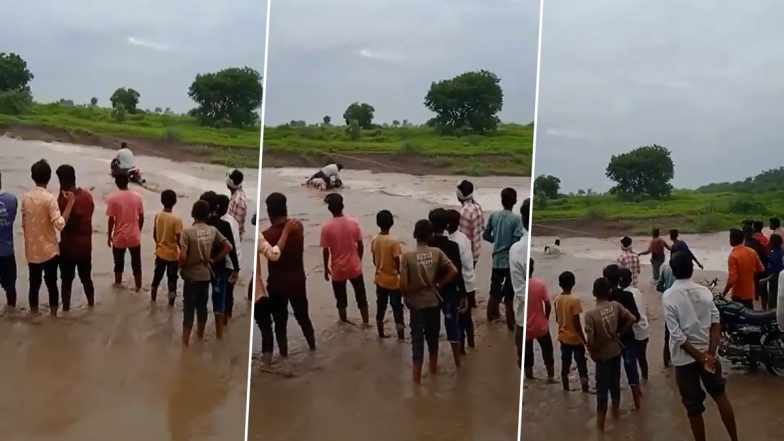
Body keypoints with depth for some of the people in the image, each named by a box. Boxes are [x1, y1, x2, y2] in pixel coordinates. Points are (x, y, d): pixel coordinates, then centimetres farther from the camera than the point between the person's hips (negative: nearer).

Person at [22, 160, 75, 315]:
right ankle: (53, 315, 14)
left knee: (34, 284, 13)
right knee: (51, 283, 7)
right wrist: (70, 202, -20)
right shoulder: (49, 198, -17)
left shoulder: (25, 197, 1)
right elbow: (60, 224, -23)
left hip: (31, 251, 4)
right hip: (49, 250, -4)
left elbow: (24, 224, 9)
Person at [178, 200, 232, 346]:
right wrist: (213, 260, 5)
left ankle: (185, 341, 9)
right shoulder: (213, 231, -2)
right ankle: (200, 336, 30)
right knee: (202, 306, 17)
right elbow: (228, 247, 0)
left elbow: (182, 256, -21)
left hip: (191, 276, -4)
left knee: (189, 308, 3)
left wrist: (182, 268, -2)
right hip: (206, 275, 4)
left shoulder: (188, 231, -16)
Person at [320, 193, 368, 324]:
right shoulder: (354, 223, -9)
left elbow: (326, 251, -10)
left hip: (338, 269, -2)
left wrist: (326, 268, 4)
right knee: (361, 297, 17)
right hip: (355, 267, 2)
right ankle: (366, 322, 25)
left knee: (341, 300, 16)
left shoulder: (327, 227, -15)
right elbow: (360, 246, -3)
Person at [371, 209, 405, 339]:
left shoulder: (375, 240, -4)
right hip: (393, 280, -5)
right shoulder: (394, 241, -21)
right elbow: (397, 262, -18)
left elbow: (374, 261, 5)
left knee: (380, 307, 17)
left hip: (380, 279, 5)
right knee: (397, 308, 7)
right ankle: (401, 336, 15)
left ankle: (381, 334, 28)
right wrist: (401, 274, -2)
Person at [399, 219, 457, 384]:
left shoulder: (407, 256, -16)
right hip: (434, 301, 3)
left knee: (417, 337, 7)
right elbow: (453, 271, -12)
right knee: (433, 335, 20)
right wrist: (439, 284, 0)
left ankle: (417, 375, 14)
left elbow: (403, 284, -19)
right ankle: (433, 367, 37)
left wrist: (407, 298, 0)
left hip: (417, 303, -3)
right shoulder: (437, 252, -9)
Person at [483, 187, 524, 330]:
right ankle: (511, 324, 13)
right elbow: (517, 242, -21)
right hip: (511, 261, -4)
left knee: (494, 292, 20)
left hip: (497, 260, 4)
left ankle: (491, 316, 34)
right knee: (510, 296, 5)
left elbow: (485, 235, 5)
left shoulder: (493, 215, -2)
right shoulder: (516, 219, -16)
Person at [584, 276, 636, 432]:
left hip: (602, 355, -5)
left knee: (602, 390, 5)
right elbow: (631, 319, -5)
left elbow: (590, 341, -25)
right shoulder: (615, 305, -9)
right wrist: (620, 334, 6)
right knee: (615, 384, 24)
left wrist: (592, 354, -6)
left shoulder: (590, 313, -24)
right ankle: (616, 412, 42)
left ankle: (600, 426, 13)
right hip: (616, 351, 5)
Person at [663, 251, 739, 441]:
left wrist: (701, 358, -13)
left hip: (685, 358, -4)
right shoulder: (705, 291, -3)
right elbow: (716, 323, -7)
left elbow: (678, 336, -19)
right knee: (720, 395, 23)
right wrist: (710, 354, -10)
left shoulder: (668, 296, -15)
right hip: (707, 353, 4)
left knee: (694, 408, 9)